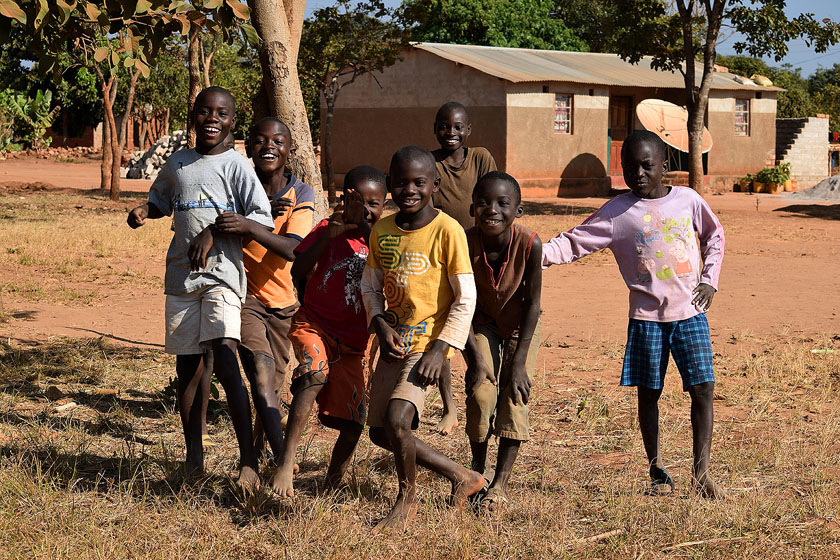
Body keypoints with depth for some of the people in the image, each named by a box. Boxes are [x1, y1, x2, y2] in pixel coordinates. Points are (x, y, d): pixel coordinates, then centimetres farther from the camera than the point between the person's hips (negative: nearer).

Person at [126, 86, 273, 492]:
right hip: (182, 275, 5)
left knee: (223, 359, -20)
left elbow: (263, 219, -8)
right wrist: (144, 211, 10)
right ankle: (194, 457, 20)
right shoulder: (177, 164, 14)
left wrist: (214, 231, -17)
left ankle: (248, 461, -19)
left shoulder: (235, 165, -1)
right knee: (187, 366, 8)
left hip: (222, 272, -5)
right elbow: (161, 198, 33)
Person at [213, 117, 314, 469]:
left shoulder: (300, 194, -10)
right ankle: (282, 459, -31)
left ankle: (259, 446, 41)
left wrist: (249, 226, -42)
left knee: (271, 384, 14)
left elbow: (292, 249, -25)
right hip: (244, 294, -2)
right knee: (261, 369, -23)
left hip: (284, 301, 2)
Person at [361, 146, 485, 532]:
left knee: (396, 417, -24)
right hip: (394, 342, 7)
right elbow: (370, 286, 15)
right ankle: (463, 478, 24)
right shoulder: (382, 231, 3)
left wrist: (440, 349, -16)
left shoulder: (447, 231, -13)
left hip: (428, 343, -7)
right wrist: (381, 325, -3)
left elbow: (465, 299, -11)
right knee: (380, 433, 9)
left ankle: (407, 499, 0)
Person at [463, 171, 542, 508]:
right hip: (481, 324, 0)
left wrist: (519, 362, -20)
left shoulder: (529, 245, -32)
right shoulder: (465, 244, -29)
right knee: (481, 392, -11)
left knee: (515, 398, -8)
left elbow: (533, 303, -21)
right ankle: (477, 466, 13)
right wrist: (476, 357, -19)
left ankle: (501, 481, 2)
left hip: (520, 325, 0)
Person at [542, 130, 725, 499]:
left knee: (702, 389, -4)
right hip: (646, 316, -1)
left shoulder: (688, 200, 3)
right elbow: (574, 243, -5)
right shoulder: (618, 212, -3)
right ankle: (657, 472, 19)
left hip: (690, 313, 1)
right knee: (648, 394, 5)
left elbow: (714, 236, 19)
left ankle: (701, 473, 5)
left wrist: (710, 278, 7)